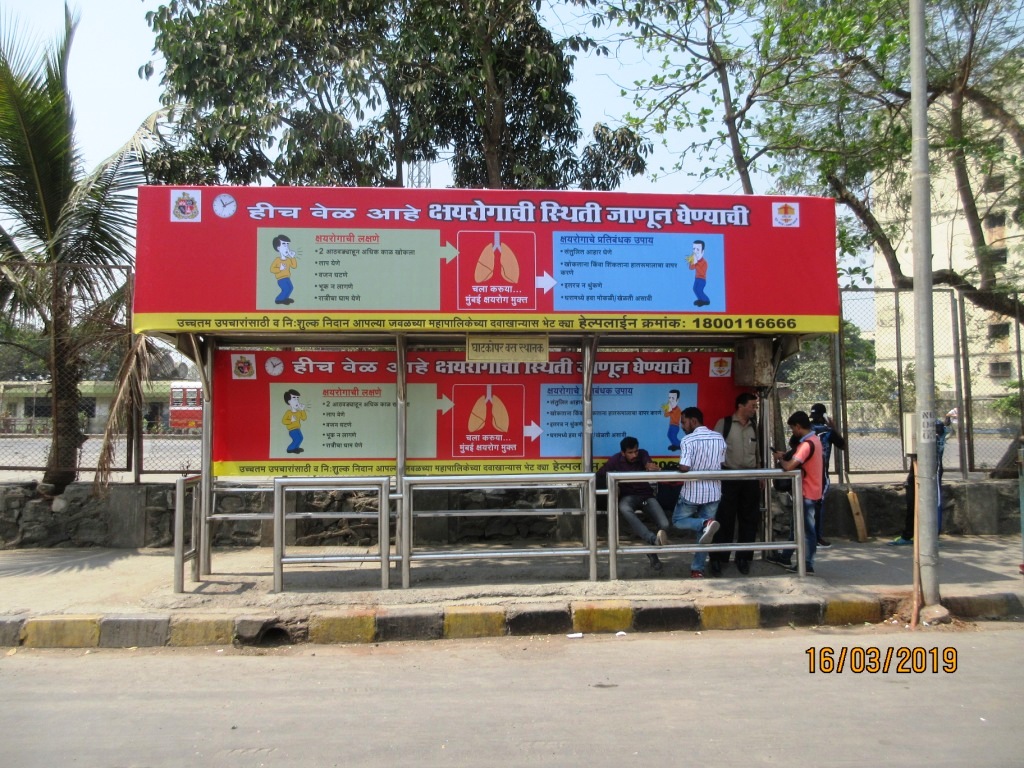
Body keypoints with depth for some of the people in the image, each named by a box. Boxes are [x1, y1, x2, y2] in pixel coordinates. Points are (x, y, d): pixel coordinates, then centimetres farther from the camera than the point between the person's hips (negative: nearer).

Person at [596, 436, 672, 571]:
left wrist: (649, 466, -53)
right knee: (624, 509, -40)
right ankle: (654, 539, -55)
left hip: (646, 495, 1)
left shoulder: (642, 454, -2)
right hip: (628, 496, -1)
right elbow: (599, 476, 2)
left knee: (664, 525, -23)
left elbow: (647, 462, -27)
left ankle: (653, 550, 4)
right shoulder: (616, 460, -2)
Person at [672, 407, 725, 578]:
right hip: (713, 492, 5)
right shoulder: (719, 438, 2)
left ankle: (706, 523, -12)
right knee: (703, 532, 12)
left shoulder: (687, 440, -16)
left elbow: (684, 468, -24)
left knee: (678, 521, 15)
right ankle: (698, 569, 11)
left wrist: (678, 468, -3)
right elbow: (721, 464, 10)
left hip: (692, 492, -5)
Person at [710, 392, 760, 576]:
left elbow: (757, 452, 20)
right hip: (729, 478, -5)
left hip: (750, 479, 5)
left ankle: (743, 558, 19)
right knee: (724, 520, -2)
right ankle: (718, 559, 6)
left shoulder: (754, 426, 12)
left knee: (748, 520, 8)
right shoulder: (724, 423, -4)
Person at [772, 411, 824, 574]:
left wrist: (779, 459, -9)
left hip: (807, 494, -9)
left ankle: (807, 564, 6)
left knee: (807, 528, -2)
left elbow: (789, 466, -28)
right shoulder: (814, 440, 10)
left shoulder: (807, 444, -22)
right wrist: (786, 455, 6)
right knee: (802, 527, 15)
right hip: (811, 492, 9)